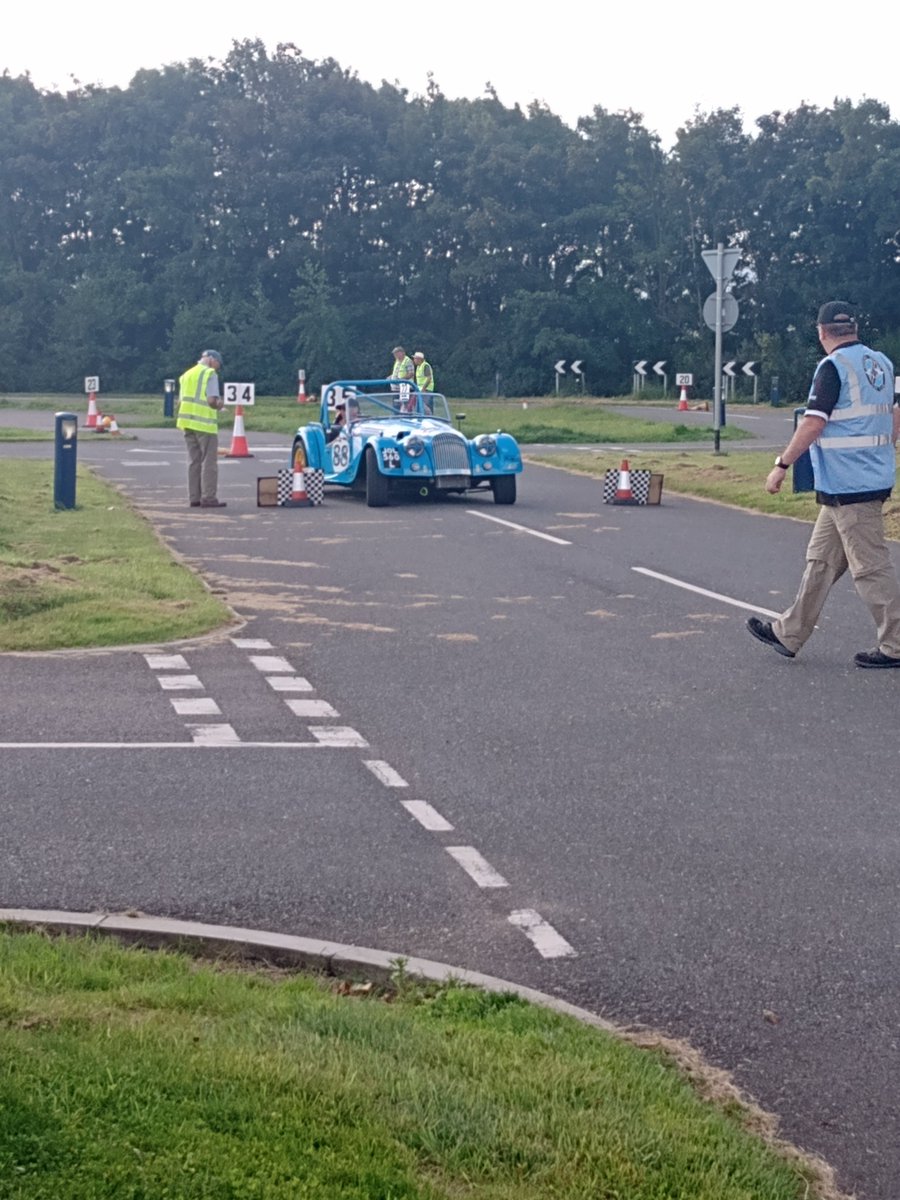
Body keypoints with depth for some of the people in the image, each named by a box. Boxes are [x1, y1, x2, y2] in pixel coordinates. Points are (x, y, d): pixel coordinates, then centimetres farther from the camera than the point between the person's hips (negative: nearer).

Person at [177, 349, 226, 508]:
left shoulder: (186, 375, 17)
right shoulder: (210, 374, -7)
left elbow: (180, 402, 16)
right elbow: (212, 400, -16)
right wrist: (219, 404, 3)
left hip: (188, 423, 7)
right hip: (205, 424, -7)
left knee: (194, 461, 11)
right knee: (209, 462, -2)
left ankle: (194, 498, 10)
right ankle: (208, 498, -4)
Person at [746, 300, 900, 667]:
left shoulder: (833, 366, -13)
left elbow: (813, 423, -18)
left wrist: (782, 465, -13)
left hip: (847, 484, -9)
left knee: (871, 567, -4)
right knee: (821, 559, 15)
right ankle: (788, 633, 22)